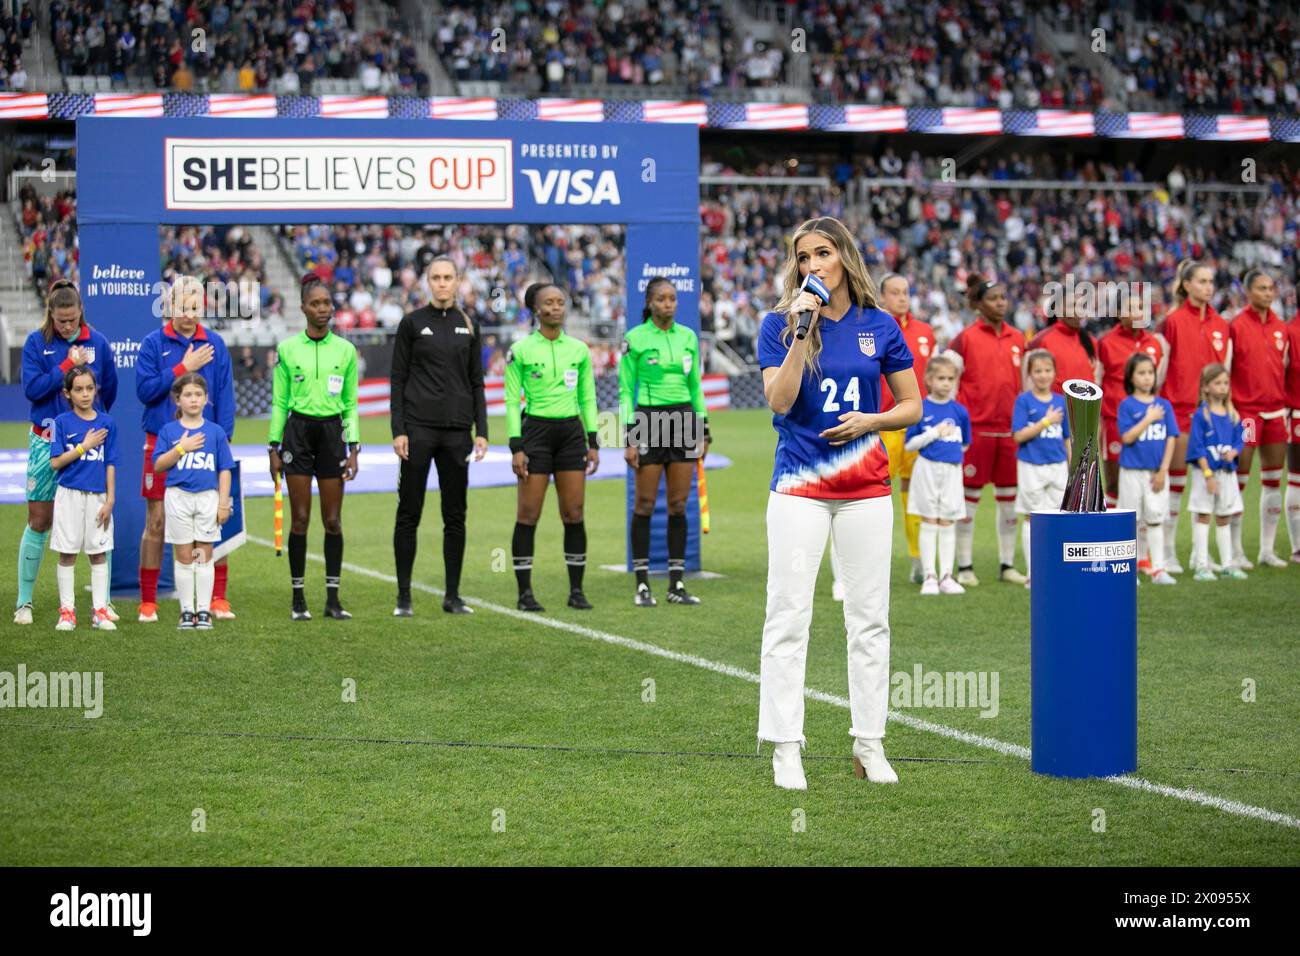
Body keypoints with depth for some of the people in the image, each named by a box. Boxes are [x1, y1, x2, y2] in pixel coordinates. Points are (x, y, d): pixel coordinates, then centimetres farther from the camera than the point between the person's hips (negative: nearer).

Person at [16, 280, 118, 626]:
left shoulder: (97, 343, 2)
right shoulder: (37, 342, -2)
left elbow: (110, 390, 11)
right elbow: (32, 388, -12)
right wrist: (68, 365, -14)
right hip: (46, 441, -1)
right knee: (39, 522, 2)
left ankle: (104, 601, 9)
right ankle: (24, 602, 11)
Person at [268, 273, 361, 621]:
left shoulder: (345, 349, 6)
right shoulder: (287, 349, 2)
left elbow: (351, 404, 9)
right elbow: (279, 402, 5)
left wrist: (353, 448, 1)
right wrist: (274, 447, 1)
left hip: (333, 432, 2)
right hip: (298, 432, -1)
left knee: (333, 520, 1)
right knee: (300, 519, -2)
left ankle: (332, 598, 6)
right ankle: (298, 598, 4)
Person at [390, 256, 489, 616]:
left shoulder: (468, 326, 9)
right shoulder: (412, 323, 1)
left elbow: (476, 382, 11)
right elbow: (398, 379, 0)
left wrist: (482, 431, 3)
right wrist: (398, 430, -8)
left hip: (456, 430, 3)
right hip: (418, 427, -3)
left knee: (455, 515, 5)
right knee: (409, 513, -1)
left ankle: (452, 596, 12)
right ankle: (403, 596, 5)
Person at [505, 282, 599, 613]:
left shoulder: (579, 350, 7)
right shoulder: (520, 350, -3)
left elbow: (587, 399, 12)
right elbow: (512, 401, -3)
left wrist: (593, 443, 7)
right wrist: (516, 448, -9)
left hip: (571, 433, 3)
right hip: (535, 431, -3)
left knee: (574, 514, 2)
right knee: (528, 514, -3)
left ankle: (577, 590, 9)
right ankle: (525, 592, 3)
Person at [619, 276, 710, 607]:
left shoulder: (688, 337, 9)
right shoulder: (635, 338, -4)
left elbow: (695, 386, 15)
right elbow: (625, 390, -3)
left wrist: (703, 431, 11)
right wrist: (630, 439, -9)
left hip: (684, 420, 4)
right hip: (649, 420, -4)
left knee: (679, 505, 4)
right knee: (645, 504, -2)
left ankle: (676, 584, 9)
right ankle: (642, 585, 4)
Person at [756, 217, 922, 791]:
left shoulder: (879, 326, 4)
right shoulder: (780, 324, 0)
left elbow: (912, 405, 10)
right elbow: (779, 401, -13)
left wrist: (868, 421, -9)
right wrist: (802, 331, -18)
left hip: (866, 487, 2)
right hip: (799, 488, -2)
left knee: (869, 618, 6)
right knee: (788, 616, -4)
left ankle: (869, 745, 14)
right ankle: (785, 749, 1)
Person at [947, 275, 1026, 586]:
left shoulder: (1017, 338, 10)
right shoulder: (966, 338, -4)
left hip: (1010, 429, 5)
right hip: (976, 428, -5)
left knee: (1009, 498, 7)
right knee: (970, 496, 0)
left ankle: (1007, 565, 15)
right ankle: (964, 566, 6)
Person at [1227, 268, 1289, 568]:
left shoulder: (1280, 327, 11)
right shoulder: (1236, 325, -5)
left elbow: (1283, 369, 17)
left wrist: (1285, 404, 12)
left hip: (1275, 409, 6)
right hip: (1245, 409, -6)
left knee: (1273, 480, 6)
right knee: (1239, 480, -3)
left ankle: (1267, 549, 13)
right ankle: (1235, 551, 3)